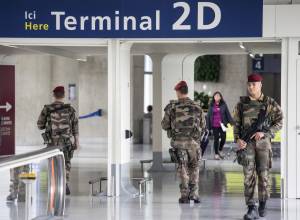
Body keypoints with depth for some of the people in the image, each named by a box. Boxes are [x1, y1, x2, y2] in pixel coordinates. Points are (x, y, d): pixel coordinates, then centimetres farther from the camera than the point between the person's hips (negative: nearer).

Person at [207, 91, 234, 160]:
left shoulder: (223, 105, 3)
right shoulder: (211, 106, 3)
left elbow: (228, 114, 3)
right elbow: (209, 116, 6)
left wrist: (231, 122, -3)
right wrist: (209, 126, 3)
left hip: (222, 124, 0)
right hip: (214, 125, 0)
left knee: (223, 138, -2)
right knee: (216, 139, 4)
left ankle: (220, 150, 25)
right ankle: (216, 154, 16)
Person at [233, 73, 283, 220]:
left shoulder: (270, 103, 1)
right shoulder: (242, 103, 7)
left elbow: (279, 122, 0)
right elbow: (236, 124, 10)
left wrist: (264, 133, -13)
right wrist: (238, 139, -7)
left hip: (263, 142, -1)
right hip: (247, 143, 1)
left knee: (263, 174, 1)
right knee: (248, 175, -7)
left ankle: (263, 204, 23)